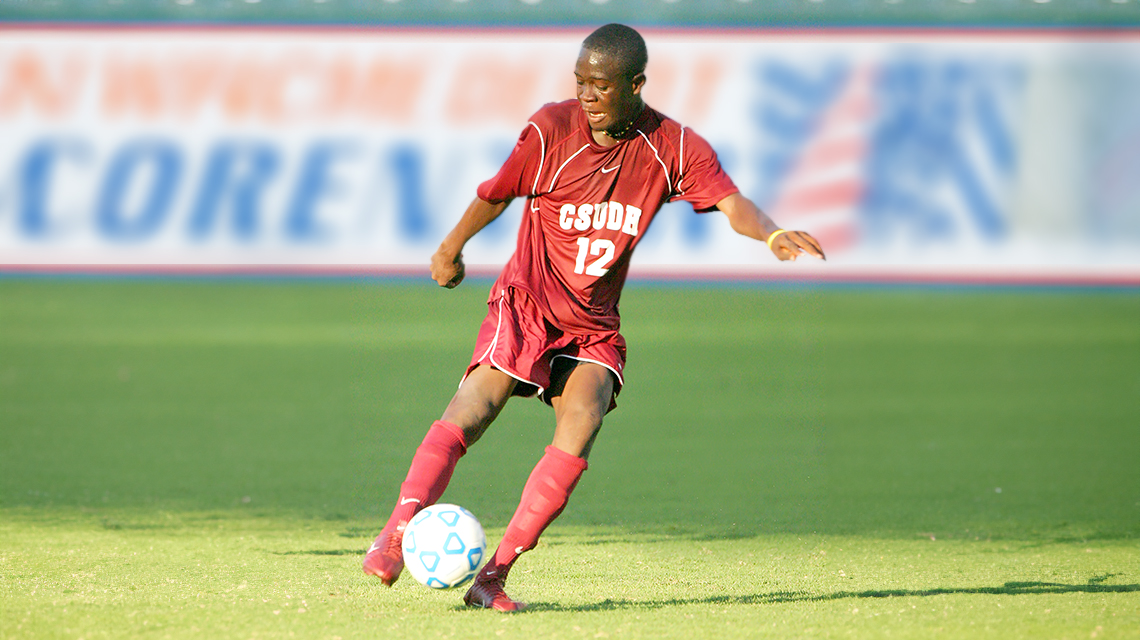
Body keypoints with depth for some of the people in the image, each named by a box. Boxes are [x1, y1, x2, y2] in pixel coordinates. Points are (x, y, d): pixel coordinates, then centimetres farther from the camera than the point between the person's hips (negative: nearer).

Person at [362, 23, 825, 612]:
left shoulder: (674, 147, -5)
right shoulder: (552, 130, -10)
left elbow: (730, 203, -17)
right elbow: (496, 194, 6)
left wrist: (773, 235, -39)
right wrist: (451, 249, 21)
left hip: (594, 322, 2)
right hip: (526, 302, -2)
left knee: (582, 421, -21)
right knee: (476, 403, -25)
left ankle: (493, 575, -20)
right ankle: (396, 537, -23)